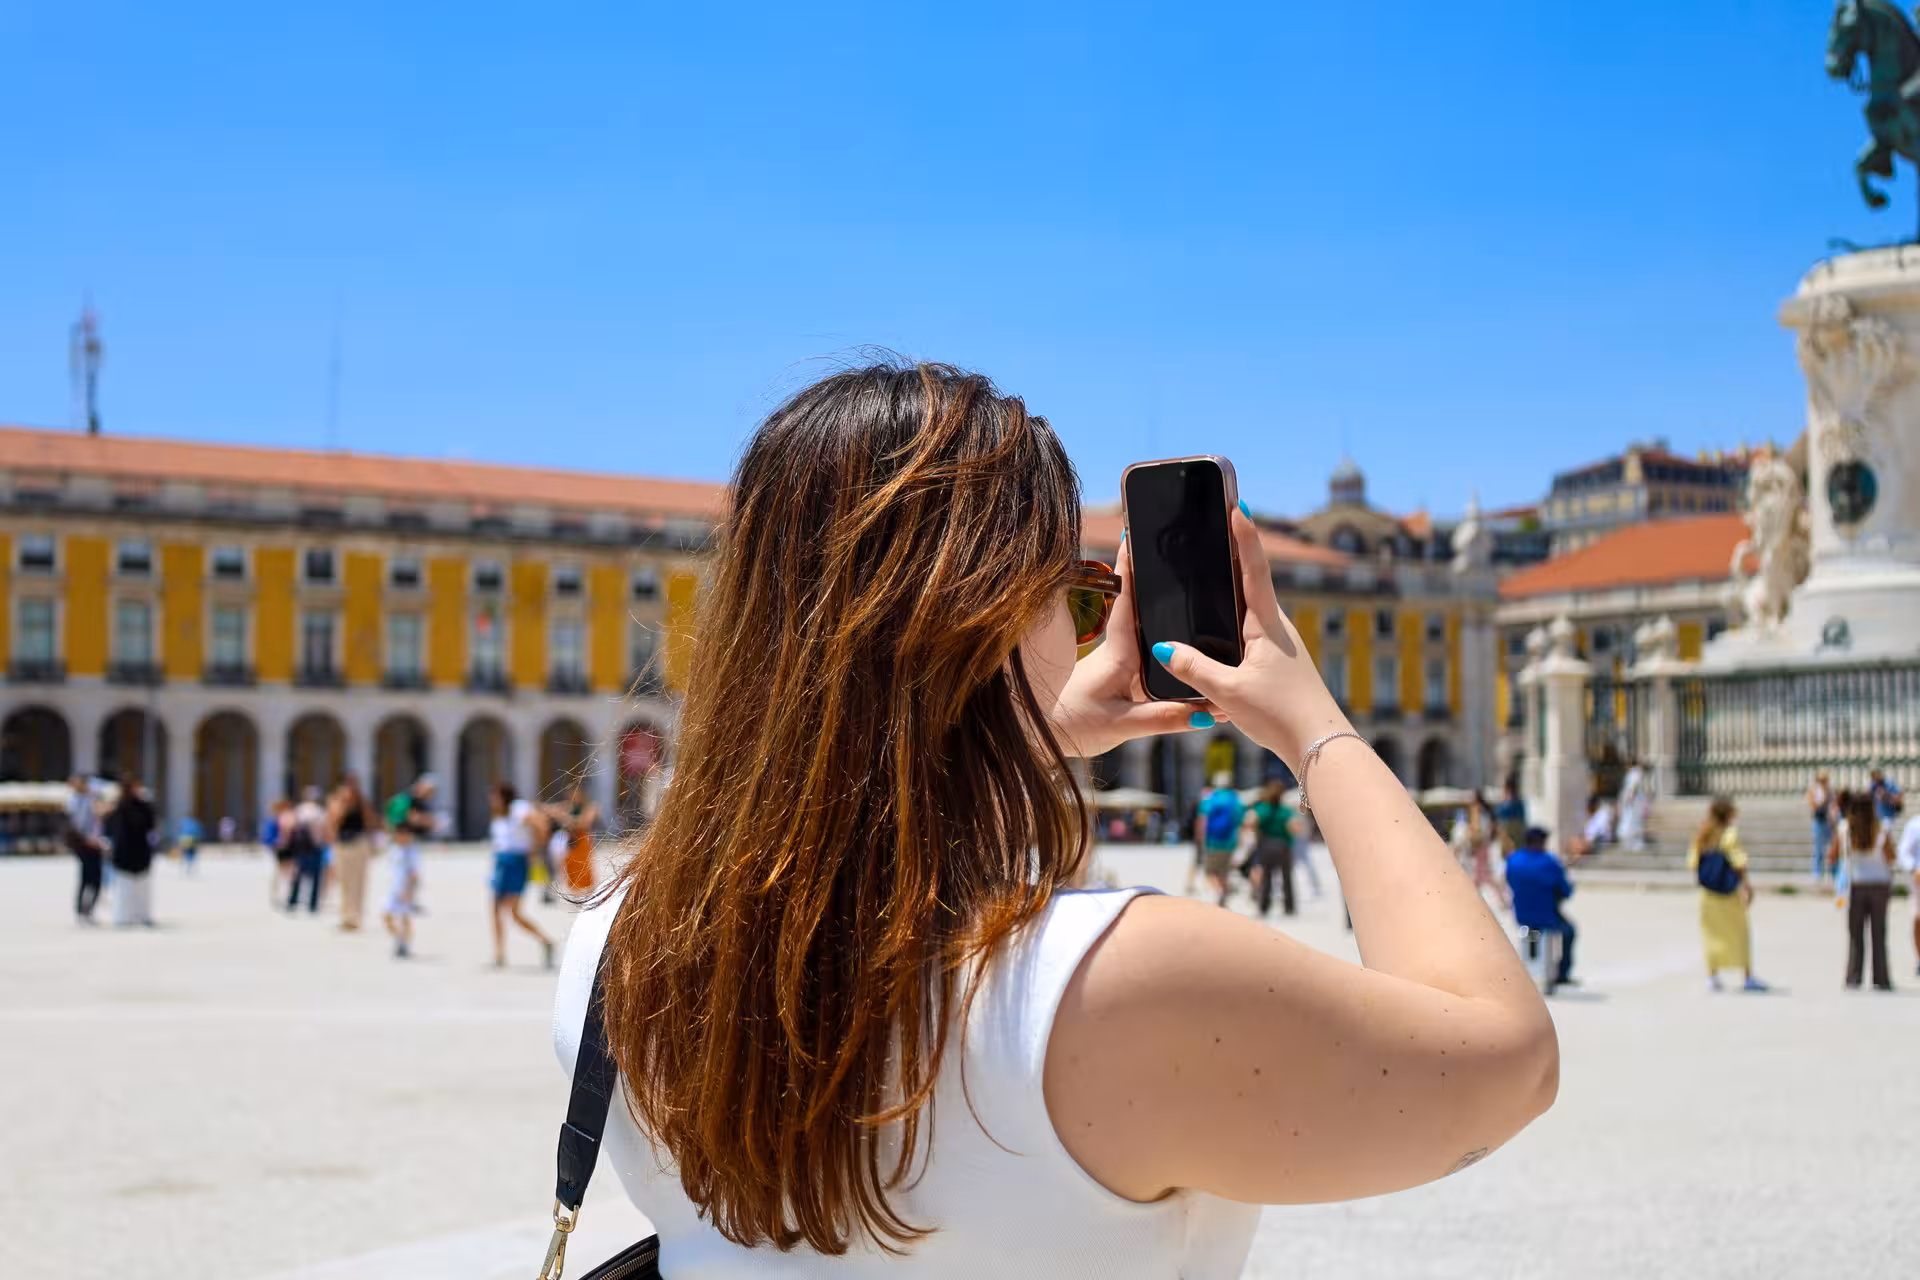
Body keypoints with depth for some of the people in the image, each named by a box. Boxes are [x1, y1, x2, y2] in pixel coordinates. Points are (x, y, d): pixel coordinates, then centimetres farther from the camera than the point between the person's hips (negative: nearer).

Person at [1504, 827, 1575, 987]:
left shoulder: (1512, 860, -7)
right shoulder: (1550, 863, -19)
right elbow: (1566, 892, -9)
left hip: (1521, 918, 5)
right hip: (1547, 919, -5)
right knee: (1567, 929, 28)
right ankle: (1562, 975, 32)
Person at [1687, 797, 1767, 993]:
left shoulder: (1701, 836, 0)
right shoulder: (1730, 835, -14)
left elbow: (1692, 863, 2)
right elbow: (1739, 864, -15)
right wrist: (1747, 886, -6)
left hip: (1708, 892, 4)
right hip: (1730, 891, -4)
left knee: (1712, 933, 11)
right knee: (1740, 932, 7)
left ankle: (1712, 976, 9)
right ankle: (1748, 976, 10)